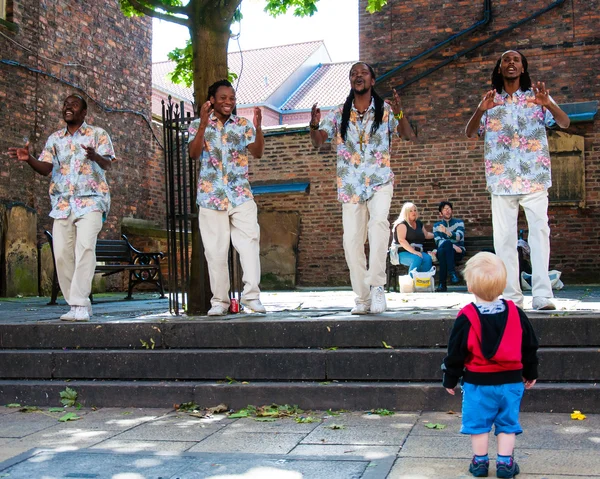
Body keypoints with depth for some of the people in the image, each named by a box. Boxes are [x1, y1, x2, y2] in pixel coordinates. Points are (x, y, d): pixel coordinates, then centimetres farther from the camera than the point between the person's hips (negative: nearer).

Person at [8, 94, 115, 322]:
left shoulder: (98, 134, 6)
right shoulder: (54, 139, 17)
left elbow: (107, 164, -7)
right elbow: (45, 168, 8)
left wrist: (96, 157, -31)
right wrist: (28, 159, -14)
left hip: (90, 200, -4)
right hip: (62, 203, 4)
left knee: (85, 247, -22)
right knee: (62, 253, -3)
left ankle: (79, 304, -24)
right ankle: (79, 305, 5)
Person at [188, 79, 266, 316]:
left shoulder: (243, 124, 9)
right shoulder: (198, 125, 6)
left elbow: (258, 153, -3)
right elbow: (194, 153, -10)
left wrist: (258, 127, -19)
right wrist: (203, 124, -20)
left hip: (241, 195, 1)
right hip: (211, 196, -1)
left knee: (250, 241, -13)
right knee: (215, 250, 1)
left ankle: (251, 295, -11)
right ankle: (219, 301, 9)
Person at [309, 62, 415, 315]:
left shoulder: (385, 110, 3)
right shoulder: (339, 114, 8)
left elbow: (409, 136, -8)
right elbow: (317, 141, 0)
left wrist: (399, 114, -27)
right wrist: (314, 125, -22)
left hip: (379, 182, -2)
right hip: (350, 186, 2)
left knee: (378, 222, -30)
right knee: (352, 241, -3)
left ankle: (376, 284, -25)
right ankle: (363, 298, 9)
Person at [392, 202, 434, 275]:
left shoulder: (418, 223, 18)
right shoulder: (402, 224, -3)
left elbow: (426, 235, 36)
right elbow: (401, 240, -17)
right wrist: (413, 251, -24)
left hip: (417, 252, 6)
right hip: (403, 252, -6)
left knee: (428, 258, -26)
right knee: (417, 259, -36)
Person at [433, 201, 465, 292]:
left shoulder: (459, 222, 13)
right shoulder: (436, 226, 16)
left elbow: (459, 236, -10)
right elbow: (438, 241, -3)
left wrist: (447, 232, -31)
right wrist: (453, 246, -22)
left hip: (458, 252, -1)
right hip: (443, 252, 1)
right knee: (441, 250, -36)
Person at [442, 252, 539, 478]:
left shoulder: (466, 318, -13)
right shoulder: (516, 313, -3)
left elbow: (456, 352, -7)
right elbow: (530, 347, 6)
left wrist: (450, 380, 5)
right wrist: (531, 373, 20)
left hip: (478, 382, -2)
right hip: (511, 381, 3)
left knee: (478, 423, 10)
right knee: (507, 423, 12)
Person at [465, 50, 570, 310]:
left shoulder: (537, 95, 10)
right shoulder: (490, 100, 13)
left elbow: (564, 123, -2)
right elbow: (469, 133, 2)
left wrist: (548, 104, -22)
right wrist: (480, 110, -19)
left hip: (534, 176, -1)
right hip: (501, 178, 1)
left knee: (540, 229, -14)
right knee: (503, 237, -2)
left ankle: (542, 294, -15)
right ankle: (511, 296, 2)